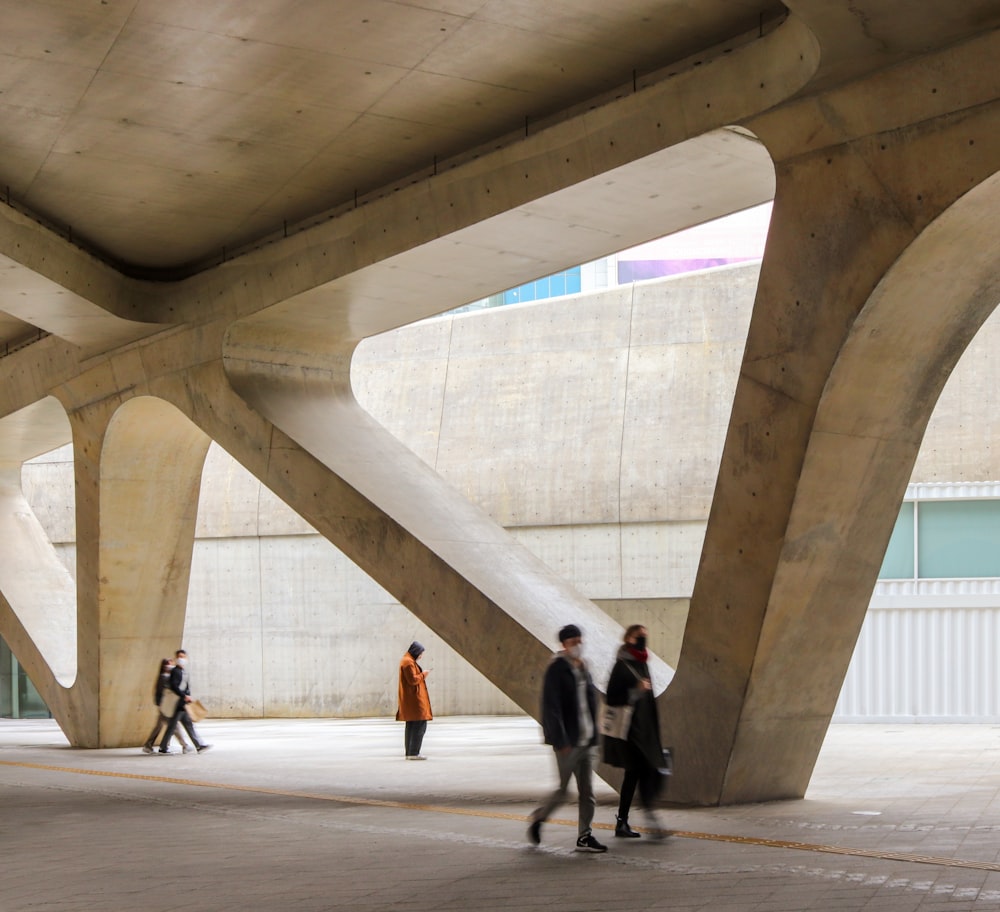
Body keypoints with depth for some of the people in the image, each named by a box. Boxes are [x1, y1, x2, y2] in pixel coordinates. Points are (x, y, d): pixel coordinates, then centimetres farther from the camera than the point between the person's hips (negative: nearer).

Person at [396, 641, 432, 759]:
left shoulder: (406, 660, 18)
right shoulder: (408, 662, -15)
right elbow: (412, 679, -21)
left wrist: (421, 675, 13)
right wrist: (423, 675, -7)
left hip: (409, 699, 11)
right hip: (414, 698, -11)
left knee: (411, 726, 13)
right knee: (420, 725, -13)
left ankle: (409, 752, 15)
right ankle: (414, 753, -16)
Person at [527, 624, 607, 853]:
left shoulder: (583, 668, 13)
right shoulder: (557, 669, -10)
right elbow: (551, 707, -15)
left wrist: (594, 737, 14)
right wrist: (560, 740, -20)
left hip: (586, 740, 7)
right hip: (568, 742, -7)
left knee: (587, 791, 4)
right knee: (563, 789, 0)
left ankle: (584, 836, 8)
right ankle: (538, 819, 24)